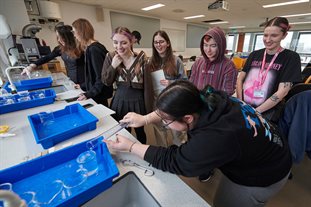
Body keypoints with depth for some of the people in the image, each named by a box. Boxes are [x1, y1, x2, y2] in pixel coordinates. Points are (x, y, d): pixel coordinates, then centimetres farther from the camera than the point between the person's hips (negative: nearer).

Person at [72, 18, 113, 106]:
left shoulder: (94, 49, -19)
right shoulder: (90, 48, 8)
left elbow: (101, 77, -22)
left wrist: (89, 93, -22)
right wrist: (82, 86, 18)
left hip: (99, 95, -8)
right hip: (96, 93, 8)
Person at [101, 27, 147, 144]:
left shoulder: (141, 58, -14)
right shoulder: (110, 57, -5)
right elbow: (106, 83, -2)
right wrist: (113, 66, -19)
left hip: (138, 101, -2)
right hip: (119, 100, 2)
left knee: (140, 131, 19)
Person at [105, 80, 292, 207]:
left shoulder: (215, 139, -43)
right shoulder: (207, 100, -23)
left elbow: (172, 161, -30)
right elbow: (173, 108, -6)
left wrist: (130, 146, -22)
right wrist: (145, 118, -11)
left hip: (261, 176, -6)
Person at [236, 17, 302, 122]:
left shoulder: (291, 57, -3)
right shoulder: (254, 55, 6)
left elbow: (282, 91, -11)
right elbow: (240, 79, 4)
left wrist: (256, 111, -17)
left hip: (267, 113, -3)